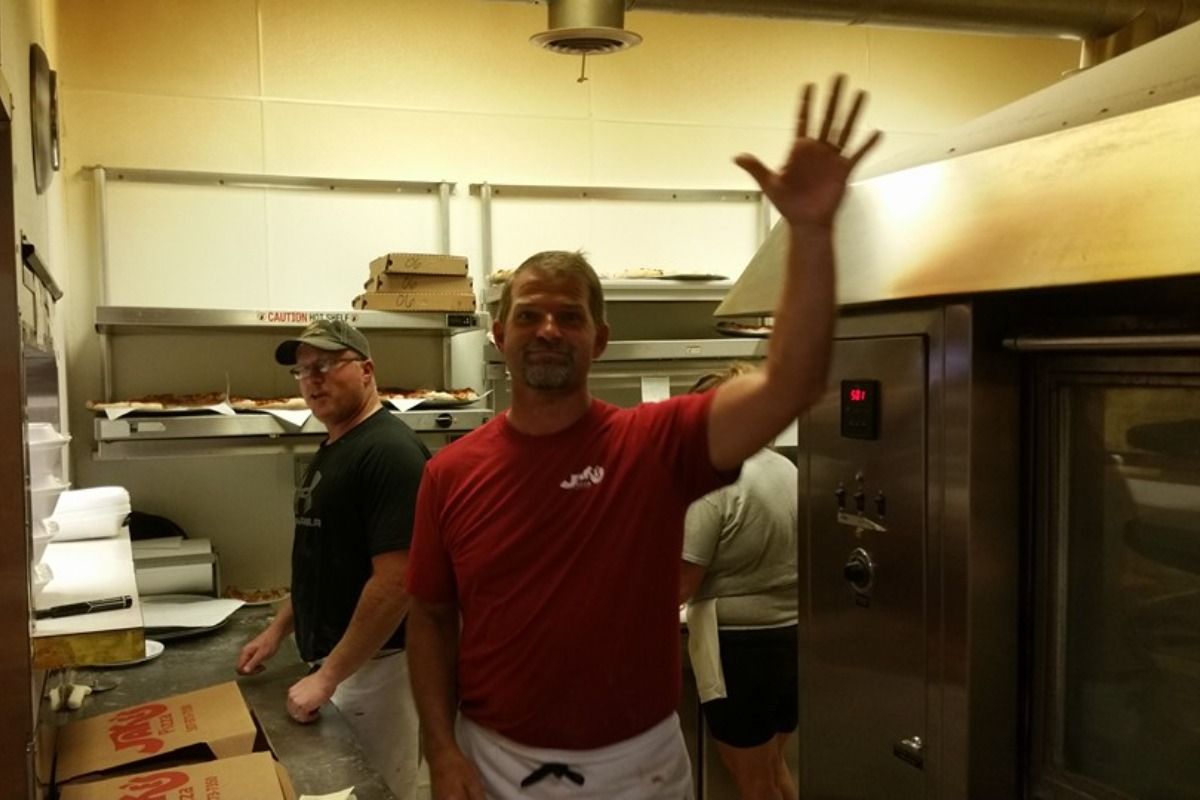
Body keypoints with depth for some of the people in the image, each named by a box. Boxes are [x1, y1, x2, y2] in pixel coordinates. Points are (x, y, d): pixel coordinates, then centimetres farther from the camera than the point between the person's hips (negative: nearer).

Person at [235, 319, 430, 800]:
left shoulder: (389, 451, -20)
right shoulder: (330, 450, 11)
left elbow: (395, 582, -25)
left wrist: (326, 677, -21)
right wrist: (278, 629, 15)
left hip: (372, 666, -9)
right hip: (333, 662, 9)